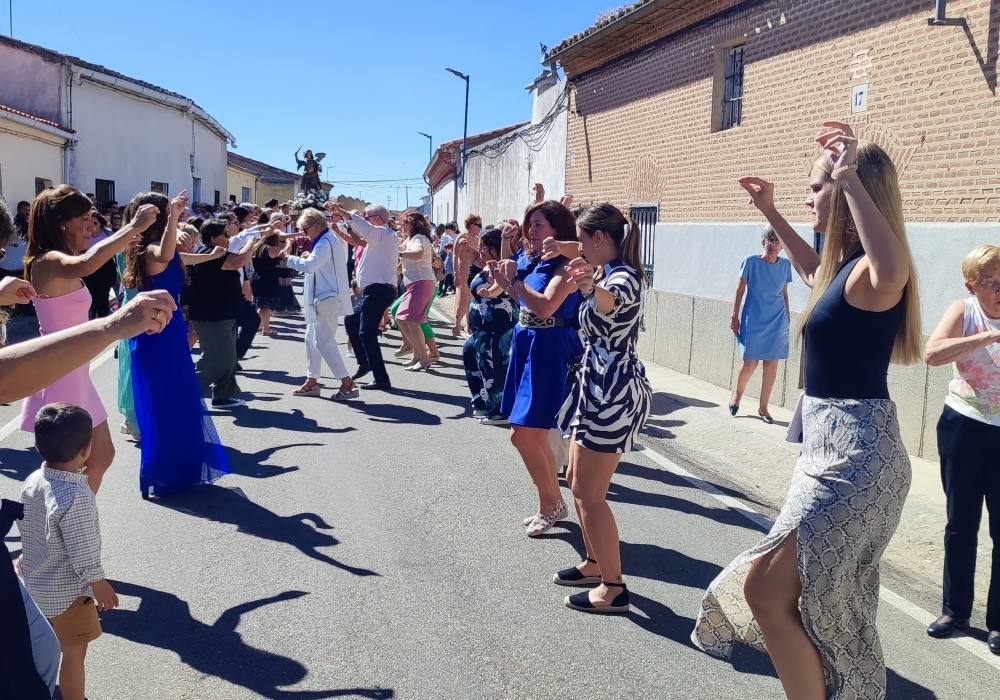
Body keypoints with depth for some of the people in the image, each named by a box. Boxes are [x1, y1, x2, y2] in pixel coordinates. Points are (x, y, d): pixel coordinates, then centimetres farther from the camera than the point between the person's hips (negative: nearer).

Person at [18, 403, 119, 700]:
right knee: (74, 654, 7)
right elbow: (82, 551, -25)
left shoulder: (32, 481, -7)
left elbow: (23, 525, 8)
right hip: (67, 592, -8)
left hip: (34, 582, 8)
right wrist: (99, 583, -11)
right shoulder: (76, 497, -31)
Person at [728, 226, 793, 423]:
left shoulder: (785, 265, 4)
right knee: (750, 364, -5)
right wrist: (734, 316, -2)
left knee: (772, 365, 4)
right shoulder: (751, 262, -6)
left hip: (777, 322, 3)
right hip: (753, 320, -3)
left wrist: (787, 318, 13)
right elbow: (740, 290, 0)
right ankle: (737, 394, 24)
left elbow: (784, 294, 13)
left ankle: (763, 408, 17)